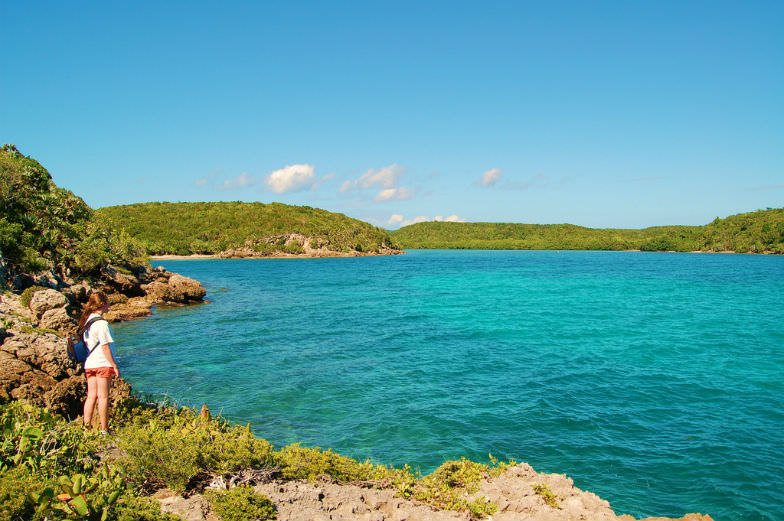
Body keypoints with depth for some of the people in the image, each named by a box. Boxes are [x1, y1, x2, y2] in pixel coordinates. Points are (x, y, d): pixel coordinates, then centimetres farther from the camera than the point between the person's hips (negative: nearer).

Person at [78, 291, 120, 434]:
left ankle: (87, 427, 14)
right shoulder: (101, 323, -16)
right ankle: (104, 430, 5)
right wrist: (114, 366, -11)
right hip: (102, 364, -8)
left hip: (89, 364, 8)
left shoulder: (87, 320, 10)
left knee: (91, 396, 12)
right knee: (103, 397, -1)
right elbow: (105, 347, -17)